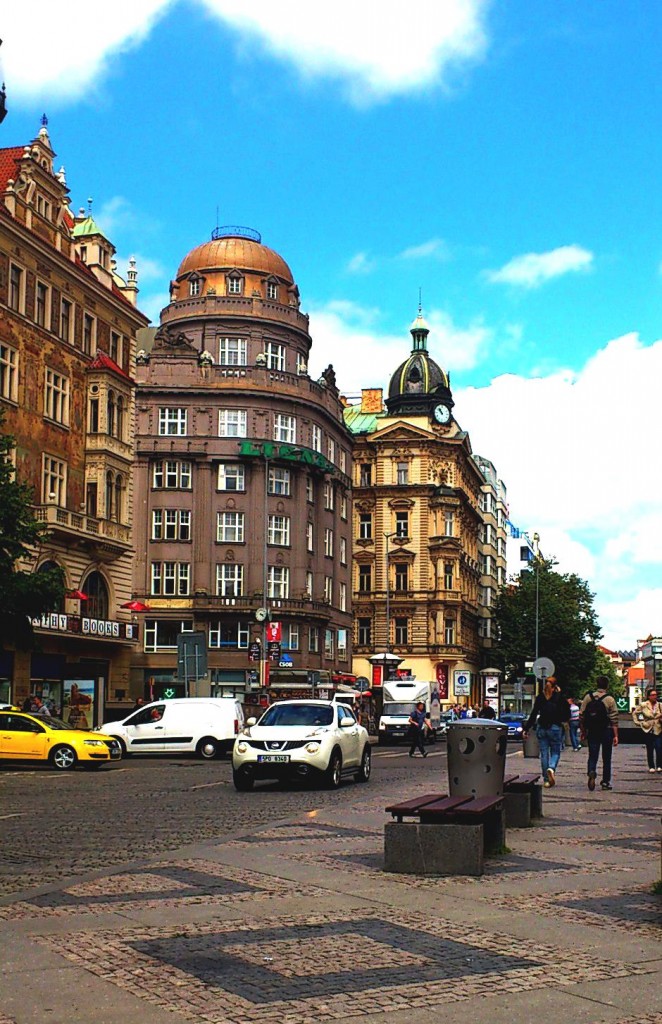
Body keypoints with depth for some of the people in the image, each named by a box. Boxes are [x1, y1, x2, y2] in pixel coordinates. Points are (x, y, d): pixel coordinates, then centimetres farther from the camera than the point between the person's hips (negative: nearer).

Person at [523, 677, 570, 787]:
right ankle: (552, 768, -21)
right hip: (555, 727, -2)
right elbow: (567, 715, -1)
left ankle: (547, 780, 6)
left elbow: (533, 715, 2)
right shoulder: (559, 698, -4)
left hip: (541, 728, 2)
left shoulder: (540, 698, 2)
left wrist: (526, 729, 5)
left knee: (544, 753, 7)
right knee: (555, 752, 9)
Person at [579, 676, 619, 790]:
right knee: (606, 758, 12)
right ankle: (605, 782, 16)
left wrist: (583, 731, 12)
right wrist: (616, 736, -6)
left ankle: (591, 772, -24)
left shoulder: (588, 697, 0)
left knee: (592, 756, 4)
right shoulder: (610, 700, -7)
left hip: (592, 732, 1)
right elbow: (614, 720, -10)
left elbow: (581, 716, 2)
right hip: (607, 732, -1)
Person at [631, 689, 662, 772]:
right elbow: (634, 713, 9)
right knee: (649, 750, 7)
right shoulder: (643, 705, -1)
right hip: (648, 730, 0)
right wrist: (638, 723, 3)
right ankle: (651, 767, 17)